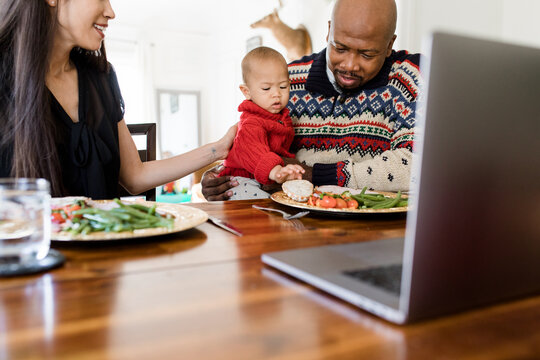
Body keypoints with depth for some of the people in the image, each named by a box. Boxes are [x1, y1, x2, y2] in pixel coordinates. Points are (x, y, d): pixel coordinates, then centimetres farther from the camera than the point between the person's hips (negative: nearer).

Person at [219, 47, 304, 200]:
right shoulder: (251, 124, -19)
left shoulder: (282, 117, 11)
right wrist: (275, 171, -59)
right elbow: (252, 151, -42)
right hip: (243, 180, -9)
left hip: (267, 182, 9)